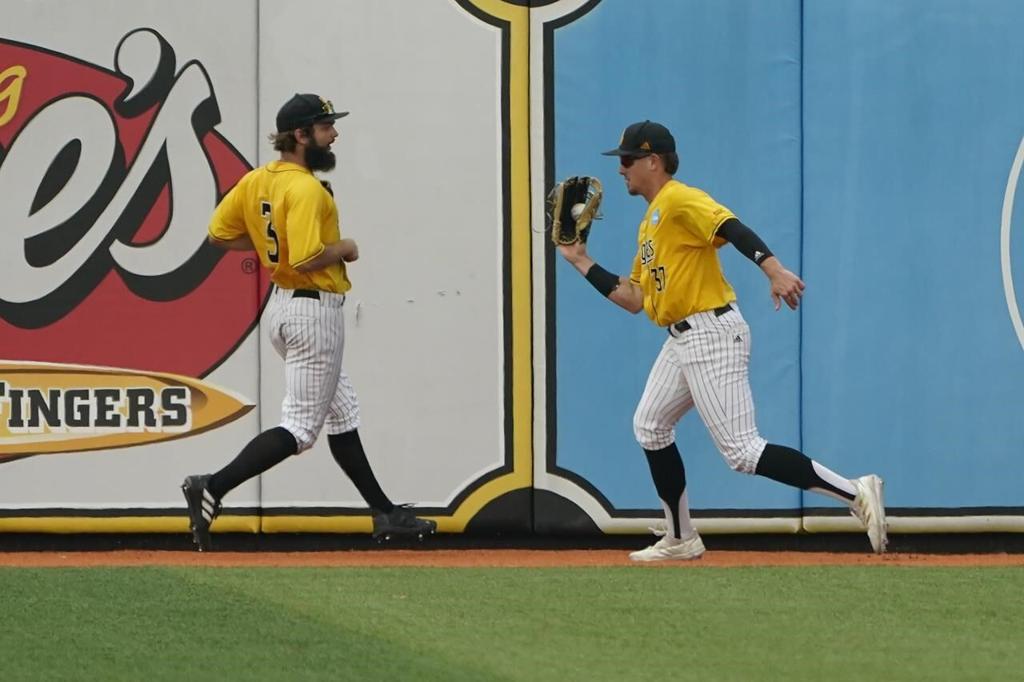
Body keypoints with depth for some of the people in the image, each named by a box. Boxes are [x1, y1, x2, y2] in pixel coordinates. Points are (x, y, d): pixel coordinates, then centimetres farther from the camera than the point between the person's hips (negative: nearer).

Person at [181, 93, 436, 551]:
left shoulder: (256, 180, 5)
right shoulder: (306, 190, -21)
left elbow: (219, 233, 9)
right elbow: (306, 259, -29)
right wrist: (344, 249, -10)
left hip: (281, 305, 10)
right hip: (315, 310, -10)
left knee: (342, 414, 18)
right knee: (300, 427, -7)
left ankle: (384, 513, 24)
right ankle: (212, 488, -18)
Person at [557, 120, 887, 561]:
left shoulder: (680, 201, -11)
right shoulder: (650, 223, 20)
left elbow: (732, 228, -28)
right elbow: (634, 299, 21)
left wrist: (774, 270, -44)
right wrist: (581, 262, 22)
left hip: (712, 334, -11)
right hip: (681, 340, 11)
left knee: (742, 451, -16)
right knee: (649, 426, 18)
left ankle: (854, 494, -19)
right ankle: (680, 540, 25)